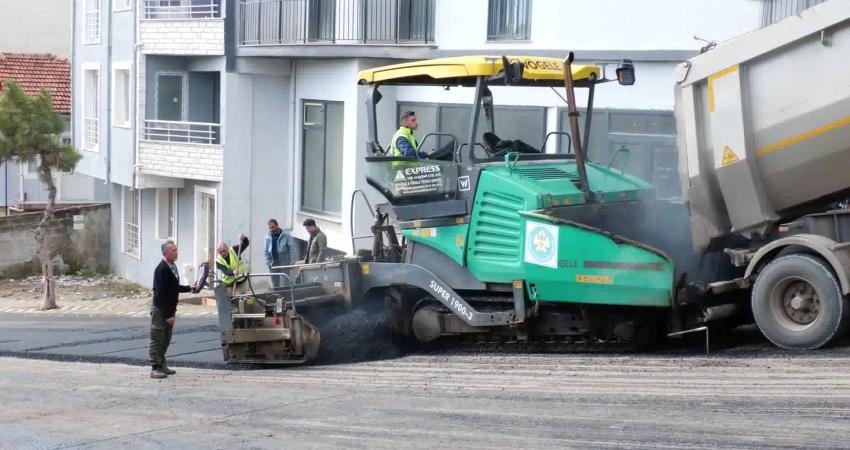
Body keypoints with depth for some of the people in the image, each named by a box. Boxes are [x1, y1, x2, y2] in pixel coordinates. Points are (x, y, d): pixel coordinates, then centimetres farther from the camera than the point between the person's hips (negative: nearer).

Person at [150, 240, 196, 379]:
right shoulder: (162, 269, -22)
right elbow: (161, 294, -24)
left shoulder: (172, 266, 8)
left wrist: (189, 288, 12)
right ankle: (156, 368, 0)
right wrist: (168, 314, -23)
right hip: (160, 309, -9)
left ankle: (162, 365, 23)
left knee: (166, 339, 15)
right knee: (157, 340, -2)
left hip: (169, 309, 9)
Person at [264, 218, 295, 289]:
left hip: (284, 263, -4)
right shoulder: (268, 237, 5)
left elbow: (291, 249, -5)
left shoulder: (286, 236, -5)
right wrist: (268, 262, 1)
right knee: (274, 284, 8)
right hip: (273, 264, 4)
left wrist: (291, 262, -9)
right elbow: (265, 250, 10)